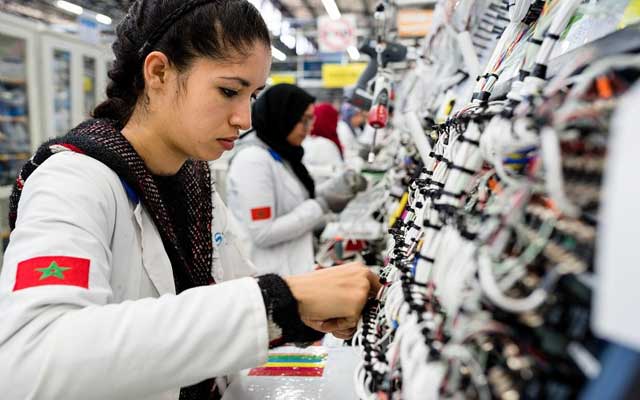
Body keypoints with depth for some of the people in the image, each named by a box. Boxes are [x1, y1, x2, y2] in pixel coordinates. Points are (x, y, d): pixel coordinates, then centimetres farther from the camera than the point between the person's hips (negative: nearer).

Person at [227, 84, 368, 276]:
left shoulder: (281, 154, 9)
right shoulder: (253, 159, -19)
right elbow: (263, 234, -22)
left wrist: (336, 186, 0)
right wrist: (322, 205, -18)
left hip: (293, 270, 9)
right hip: (270, 279, -9)